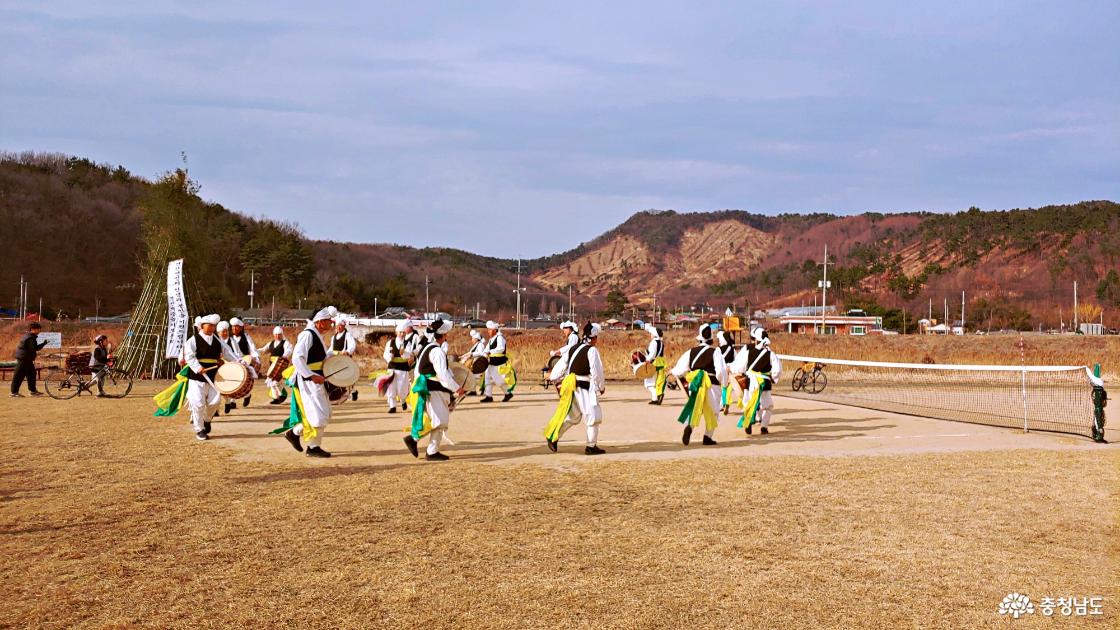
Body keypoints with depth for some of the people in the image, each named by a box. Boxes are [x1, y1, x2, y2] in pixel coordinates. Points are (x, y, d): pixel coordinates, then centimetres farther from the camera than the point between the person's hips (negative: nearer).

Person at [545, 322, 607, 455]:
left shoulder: (573, 349, 9)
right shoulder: (592, 350, -12)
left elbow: (561, 364, 14)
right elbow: (597, 371, -12)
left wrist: (553, 378, 28)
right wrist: (602, 387, 3)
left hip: (571, 387, 8)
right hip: (585, 387, -8)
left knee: (573, 416, 20)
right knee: (593, 416, 2)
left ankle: (552, 437, 16)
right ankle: (591, 446, 6)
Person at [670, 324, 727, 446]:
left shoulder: (691, 351, 2)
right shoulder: (715, 352, -8)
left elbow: (680, 369, 3)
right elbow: (721, 370, -16)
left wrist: (673, 371, 24)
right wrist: (723, 382, 1)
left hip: (695, 384, 3)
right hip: (712, 384, -2)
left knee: (694, 408, 7)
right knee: (712, 411, 13)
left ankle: (689, 426, -24)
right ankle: (707, 437, 14)